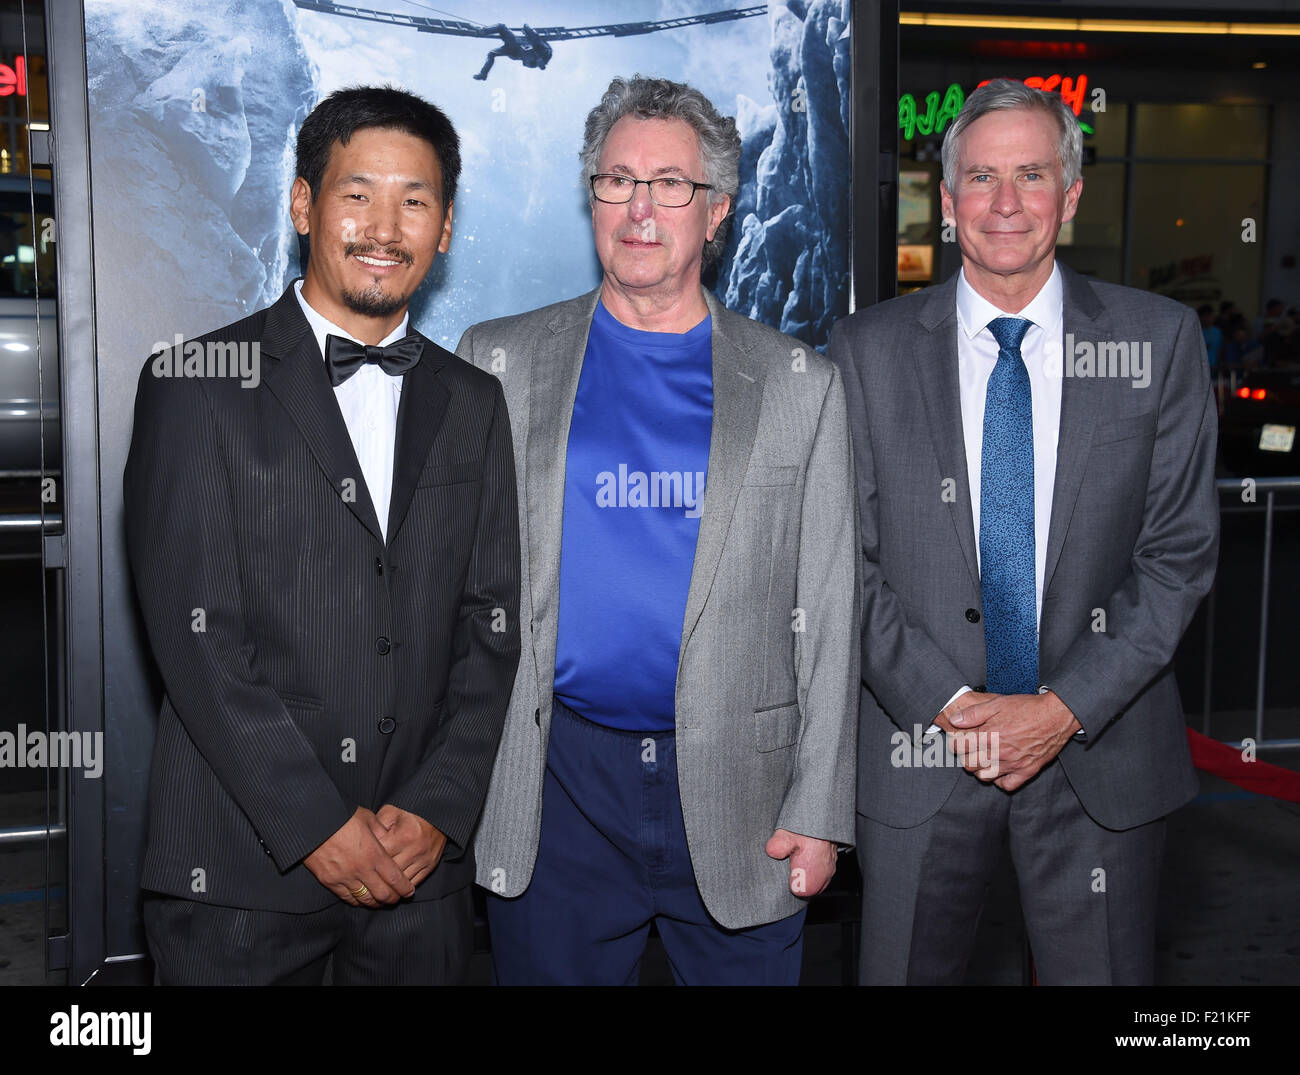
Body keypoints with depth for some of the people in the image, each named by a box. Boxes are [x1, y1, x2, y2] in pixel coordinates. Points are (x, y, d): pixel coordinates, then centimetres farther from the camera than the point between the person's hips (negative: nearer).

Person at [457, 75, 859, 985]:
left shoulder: (799, 383, 3)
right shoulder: (498, 363, 4)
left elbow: (827, 614, 2)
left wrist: (820, 808, -2)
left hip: (740, 790, 0)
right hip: (552, 789, 0)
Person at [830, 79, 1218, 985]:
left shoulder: (1161, 340, 0)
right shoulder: (867, 350, 0)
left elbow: (1180, 552, -2)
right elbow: (847, 560, -2)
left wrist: (1065, 708, -11)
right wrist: (946, 702, -12)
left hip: (1102, 752, 0)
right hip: (919, 753, 0)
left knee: (1105, 969, 12)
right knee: (904, 971, 12)